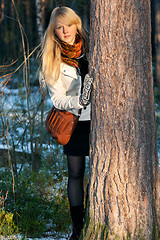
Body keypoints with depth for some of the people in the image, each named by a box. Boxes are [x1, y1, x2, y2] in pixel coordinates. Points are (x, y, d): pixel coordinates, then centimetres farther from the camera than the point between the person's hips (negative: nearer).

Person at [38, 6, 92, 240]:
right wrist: (79, 101, -24)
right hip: (74, 122, -1)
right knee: (76, 174, 4)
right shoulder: (52, 59, -4)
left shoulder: (91, 47, 0)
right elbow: (57, 99, -8)